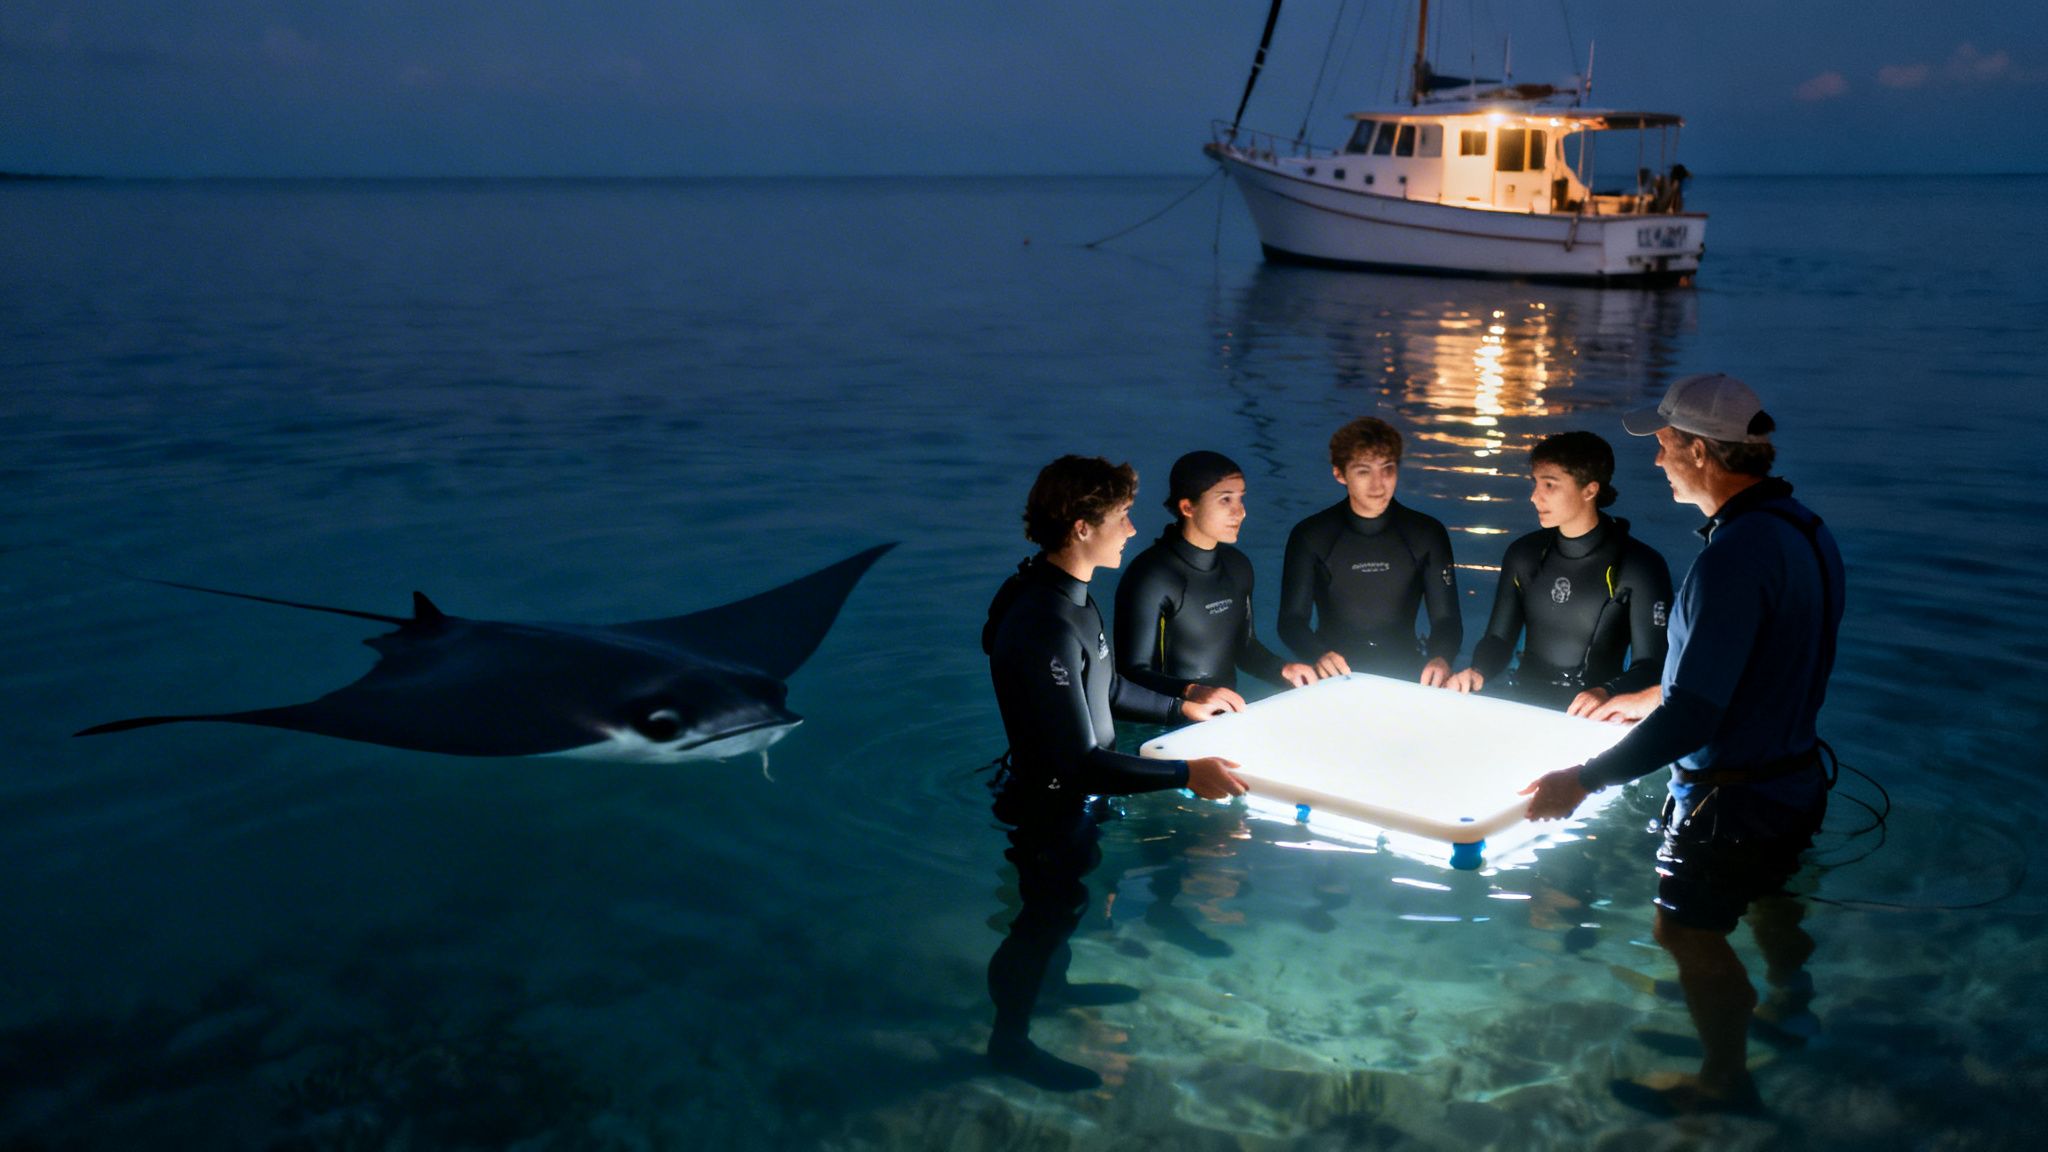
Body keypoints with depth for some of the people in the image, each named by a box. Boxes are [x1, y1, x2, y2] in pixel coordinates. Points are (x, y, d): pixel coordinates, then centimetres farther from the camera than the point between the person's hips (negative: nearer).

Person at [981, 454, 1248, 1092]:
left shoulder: (1068, 595, -3)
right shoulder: (1044, 626, -37)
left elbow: (1103, 686, 13)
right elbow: (1078, 763, -36)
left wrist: (1178, 706, 13)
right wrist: (1186, 775, -36)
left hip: (1070, 798, 9)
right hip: (1046, 807, -9)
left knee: (1066, 897, 29)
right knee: (1045, 913, 11)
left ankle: (1053, 983, 54)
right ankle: (1010, 1039, 33)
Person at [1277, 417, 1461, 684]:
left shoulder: (1428, 534, 3)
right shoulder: (1309, 536, -1)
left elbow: (1446, 619, 2)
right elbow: (1292, 620, -2)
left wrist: (1441, 658, -22)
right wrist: (1319, 656, -25)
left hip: (1405, 676, 2)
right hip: (1335, 681, -2)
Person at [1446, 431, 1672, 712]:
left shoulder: (1639, 565, -4)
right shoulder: (1524, 554, 9)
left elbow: (1651, 664, -7)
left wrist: (1607, 694, -26)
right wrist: (1478, 673, -9)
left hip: (1591, 719, -4)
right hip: (1523, 701, 4)